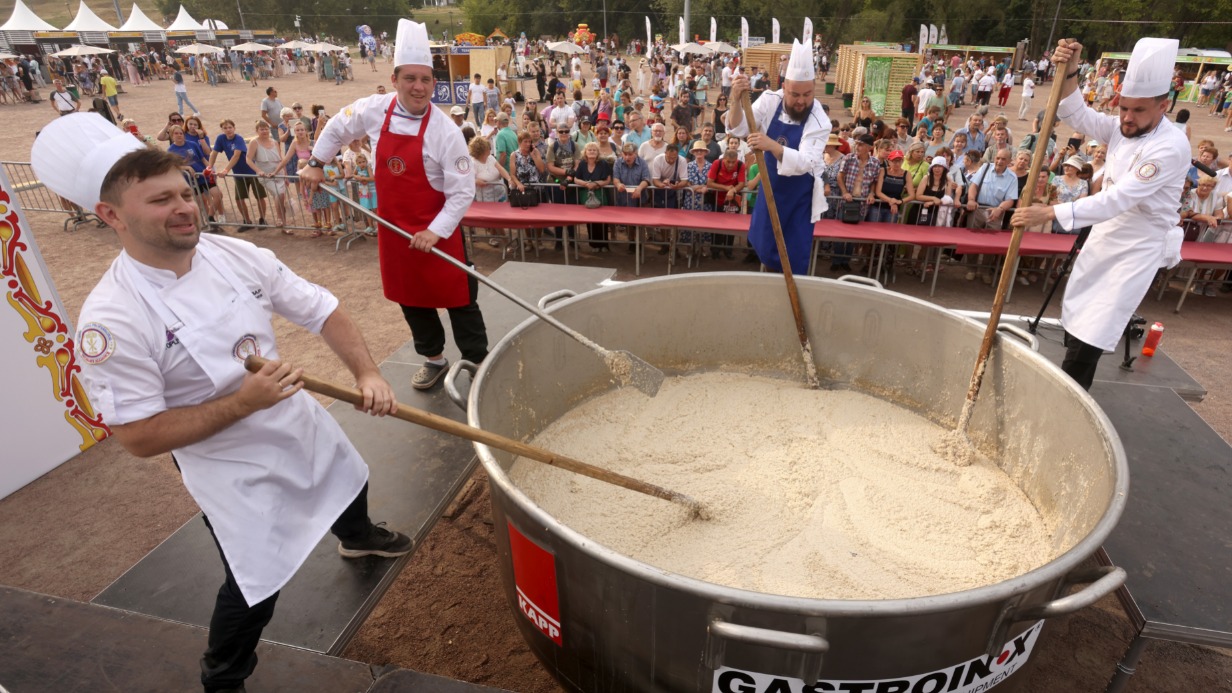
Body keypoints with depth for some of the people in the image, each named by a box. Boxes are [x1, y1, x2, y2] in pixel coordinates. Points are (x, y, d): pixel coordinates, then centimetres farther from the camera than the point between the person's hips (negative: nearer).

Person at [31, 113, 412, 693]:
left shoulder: (236, 254, -12)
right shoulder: (111, 319, -27)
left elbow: (323, 311, -6)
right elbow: (138, 436, -23)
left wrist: (367, 373, -19)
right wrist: (243, 403, -30)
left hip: (304, 426, 7)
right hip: (235, 470, -6)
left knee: (350, 486, 31)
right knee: (256, 587, 3)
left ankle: (358, 537, 68)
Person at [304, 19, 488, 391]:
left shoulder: (445, 132, -19)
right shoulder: (374, 110, -5)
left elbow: (462, 192, -18)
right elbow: (338, 127, 16)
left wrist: (435, 231, -24)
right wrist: (317, 164, 16)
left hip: (437, 228, -5)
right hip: (394, 226, 5)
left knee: (458, 297, 1)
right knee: (409, 295, 17)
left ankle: (479, 364, 16)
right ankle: (434, 358, 36)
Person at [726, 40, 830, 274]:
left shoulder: (819, 121, -23)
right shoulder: (770, 101, -12)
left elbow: (805, 163, -35)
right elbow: (739, 129, -18)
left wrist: (772, 145, -52)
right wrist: (737, 101, -39)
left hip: (800, 192, -4)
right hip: (772, 184, 4)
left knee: (795, 256, 0)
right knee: (762, 244, 15)